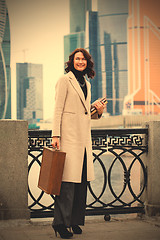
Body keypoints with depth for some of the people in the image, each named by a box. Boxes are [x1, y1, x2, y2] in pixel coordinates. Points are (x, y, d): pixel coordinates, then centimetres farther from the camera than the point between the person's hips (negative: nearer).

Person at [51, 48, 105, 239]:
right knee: (68, 180, -10)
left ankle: (75, 220, 14)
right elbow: (58, 109, -8)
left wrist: (98, 112, 6)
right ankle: (60, 222, -5)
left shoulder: (86, 84, 19)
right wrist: (56, 135, -16)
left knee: (82, 180, 6)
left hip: (84, 135, 7)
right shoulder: (65, 80, -2)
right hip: (69, 134, -7)